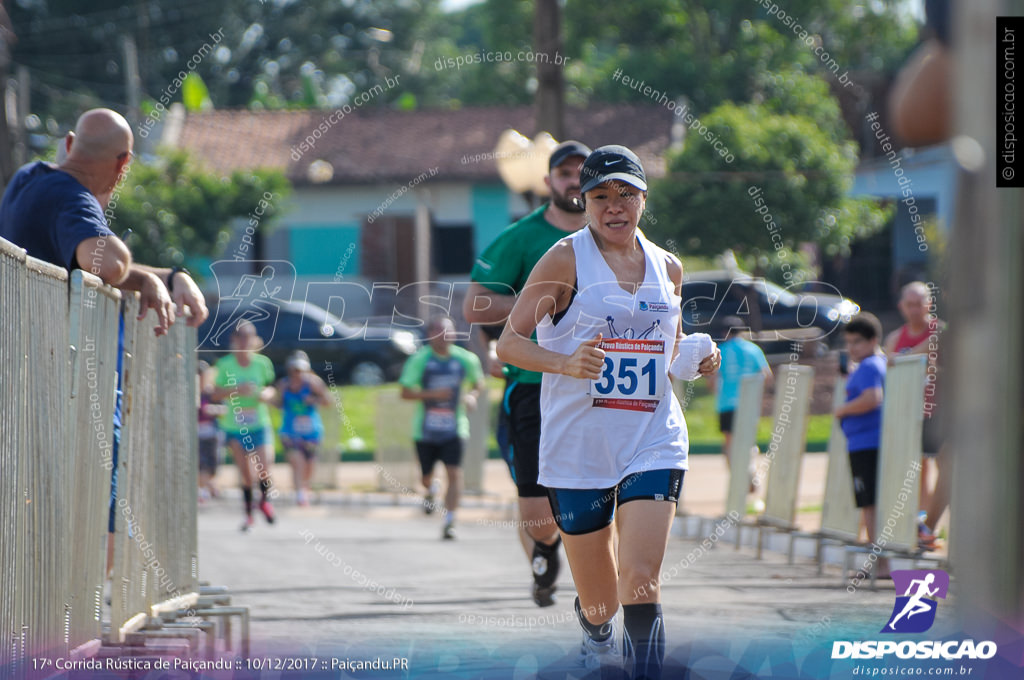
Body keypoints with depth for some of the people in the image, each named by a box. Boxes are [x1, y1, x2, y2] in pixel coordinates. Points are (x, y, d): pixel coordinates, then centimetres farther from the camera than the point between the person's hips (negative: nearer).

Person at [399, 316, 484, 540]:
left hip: (453, 428, 0)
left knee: (454, 472, -15)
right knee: (426, 476, 11)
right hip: (426, 428, 0)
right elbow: (405, 393, -9)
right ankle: (429, 492, 48)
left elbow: (478, 383, 18)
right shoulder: (419, 360, -7)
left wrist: (471, 396, -4)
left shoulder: (465, 359, 0)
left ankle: (450, 522, -10)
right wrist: (432, 394, -23)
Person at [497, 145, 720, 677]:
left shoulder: (667, 269, 10)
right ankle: (597, 637, 42)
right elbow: (509, 343, -6)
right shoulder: (566, 259, -3)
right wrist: (566, 363, -23)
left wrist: (696, 360, 2)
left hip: (653, 442, 2)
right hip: (577, 448, -2)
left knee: (640, 582, -17)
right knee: (598, 601, 7)